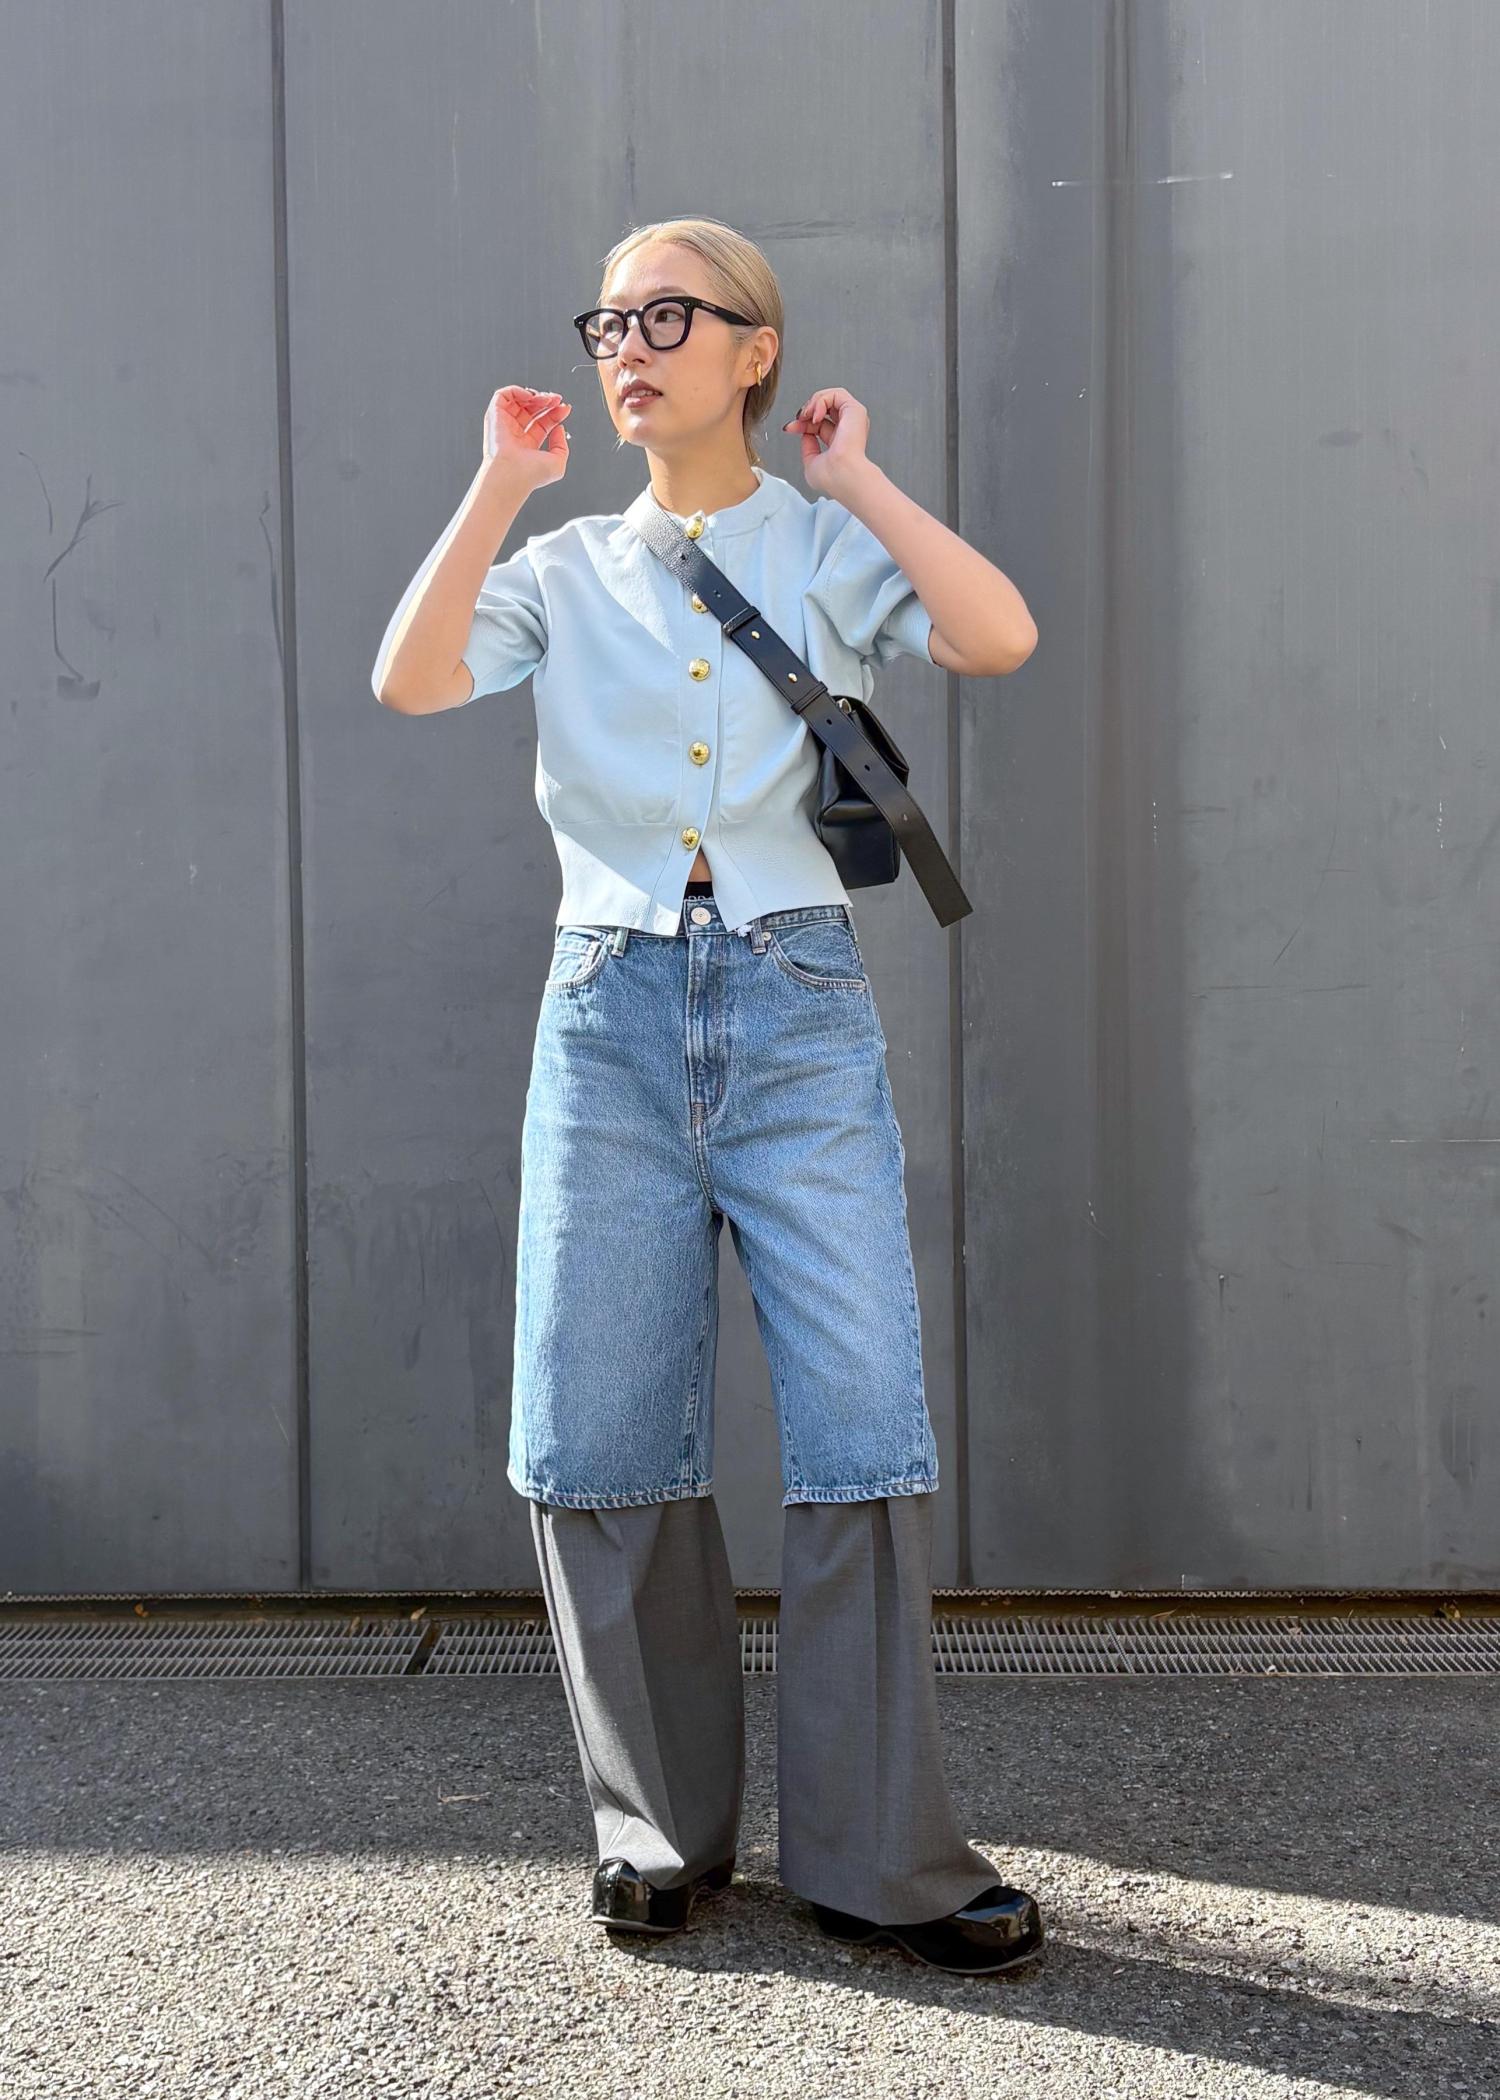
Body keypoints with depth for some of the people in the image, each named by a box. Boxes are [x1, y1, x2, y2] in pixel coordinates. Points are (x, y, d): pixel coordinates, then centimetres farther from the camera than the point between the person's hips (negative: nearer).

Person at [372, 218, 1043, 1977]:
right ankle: (662, 1827, 19)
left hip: (796, 1004, -2)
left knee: (862, 1424, -7)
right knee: (600, 1439, 2)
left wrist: (854, 480, -2)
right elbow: (408, 680, -3)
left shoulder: (829, 550, 9)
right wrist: (500, 490, -1)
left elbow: (999, 638, -10)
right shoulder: (566, 569, 15)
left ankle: (878, 1854, 6)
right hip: (612, 1008, 2)